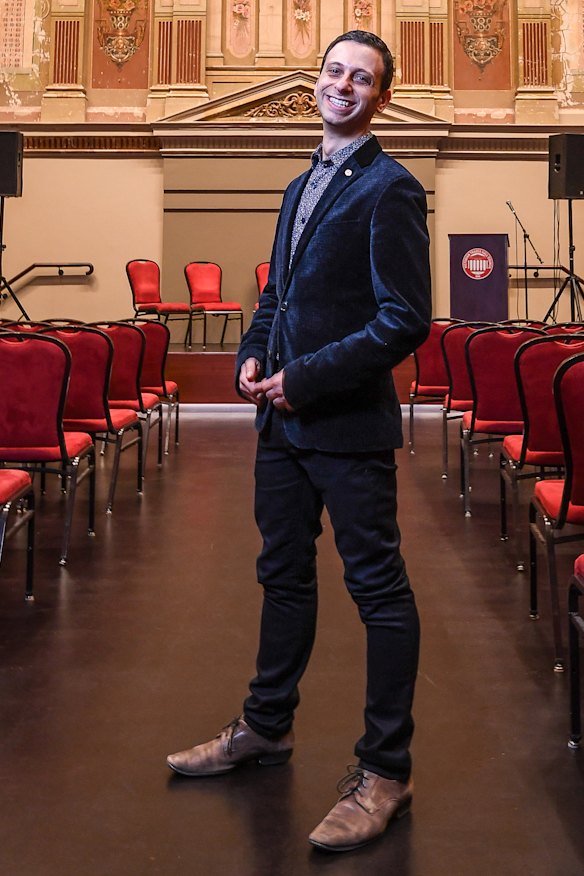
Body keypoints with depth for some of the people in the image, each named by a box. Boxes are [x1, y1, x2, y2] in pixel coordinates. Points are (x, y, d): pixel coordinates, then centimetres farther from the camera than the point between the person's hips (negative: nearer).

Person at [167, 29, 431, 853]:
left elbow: (405, 319, -16)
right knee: (284, 575, 18)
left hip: (349, 426, -8)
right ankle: (266, 726, 35)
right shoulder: (301, 187, 17)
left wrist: (306, 379, -17)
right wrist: (253, 355, 4)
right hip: (283, 422, 9)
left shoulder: (389, 189, -9)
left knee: (379, 589, 0)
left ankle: (386, 771, 10)